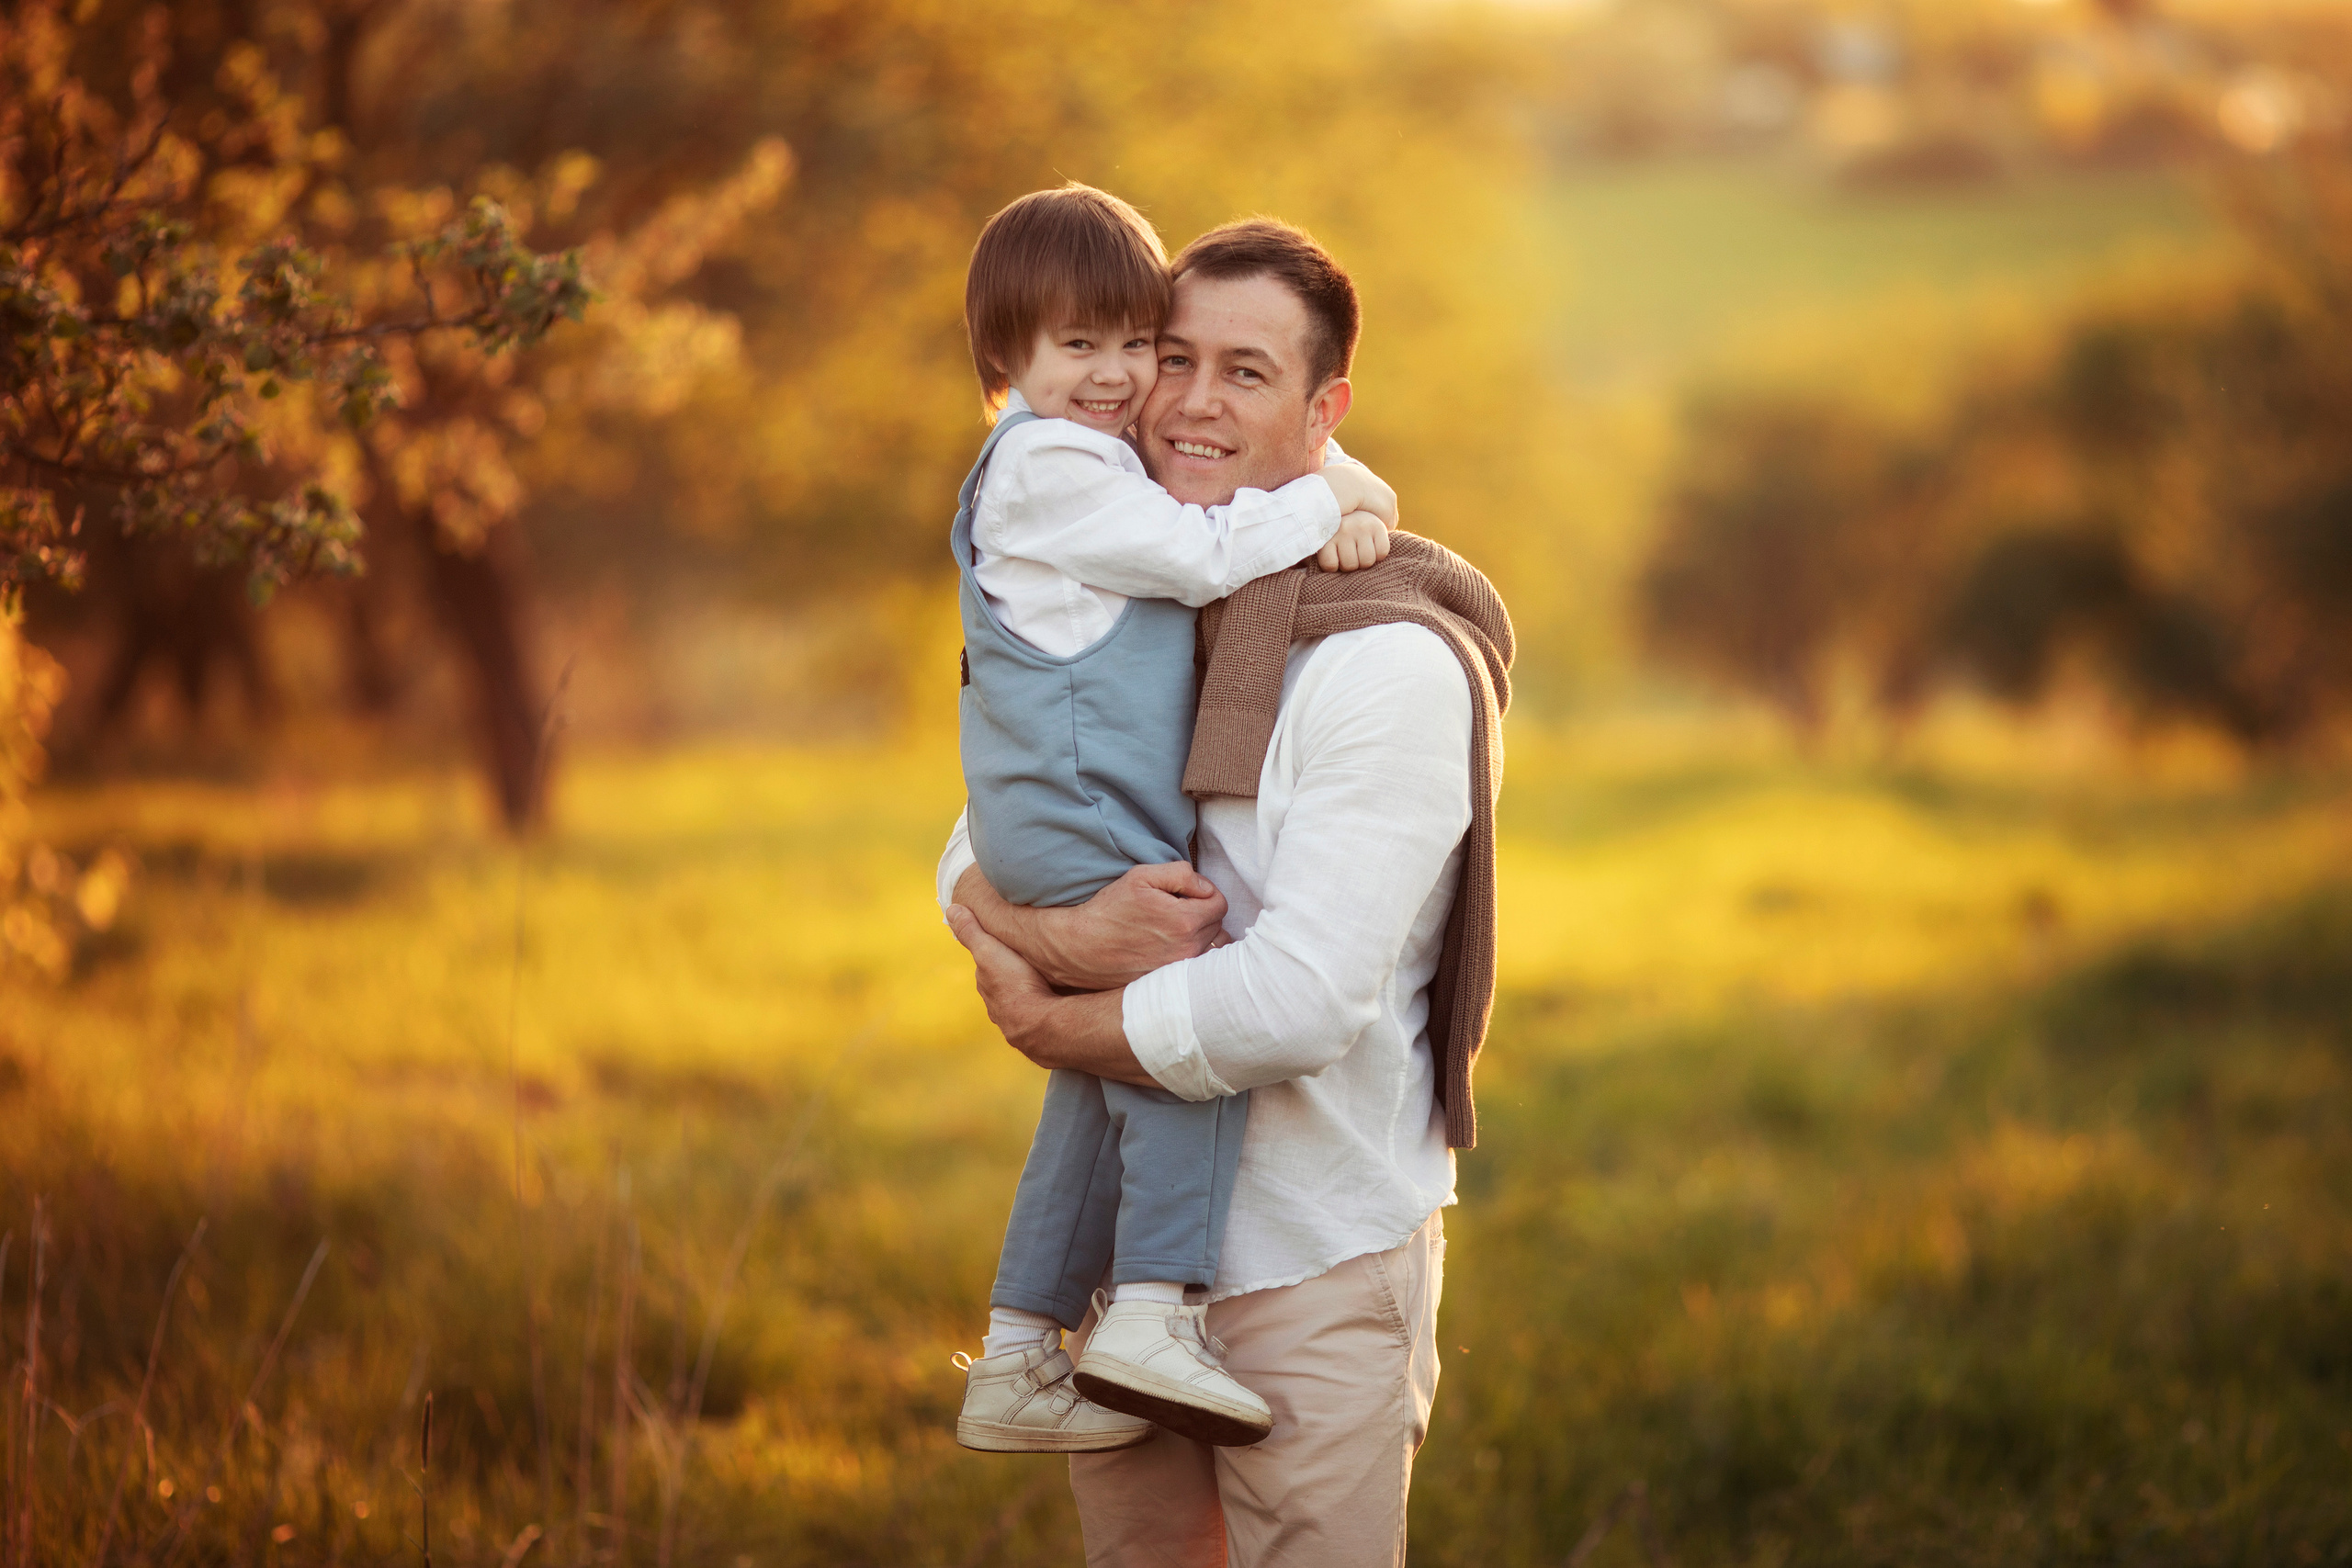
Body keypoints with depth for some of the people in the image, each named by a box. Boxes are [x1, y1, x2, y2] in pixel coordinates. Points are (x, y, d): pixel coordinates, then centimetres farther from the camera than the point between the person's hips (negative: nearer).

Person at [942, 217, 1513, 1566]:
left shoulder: (1394, 668, -17)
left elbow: (1299, 1003, -24)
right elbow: (972, 868, 4)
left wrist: (1044, 1022, -11)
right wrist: (1059, 934, -19)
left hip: (1315, 1264, -6)